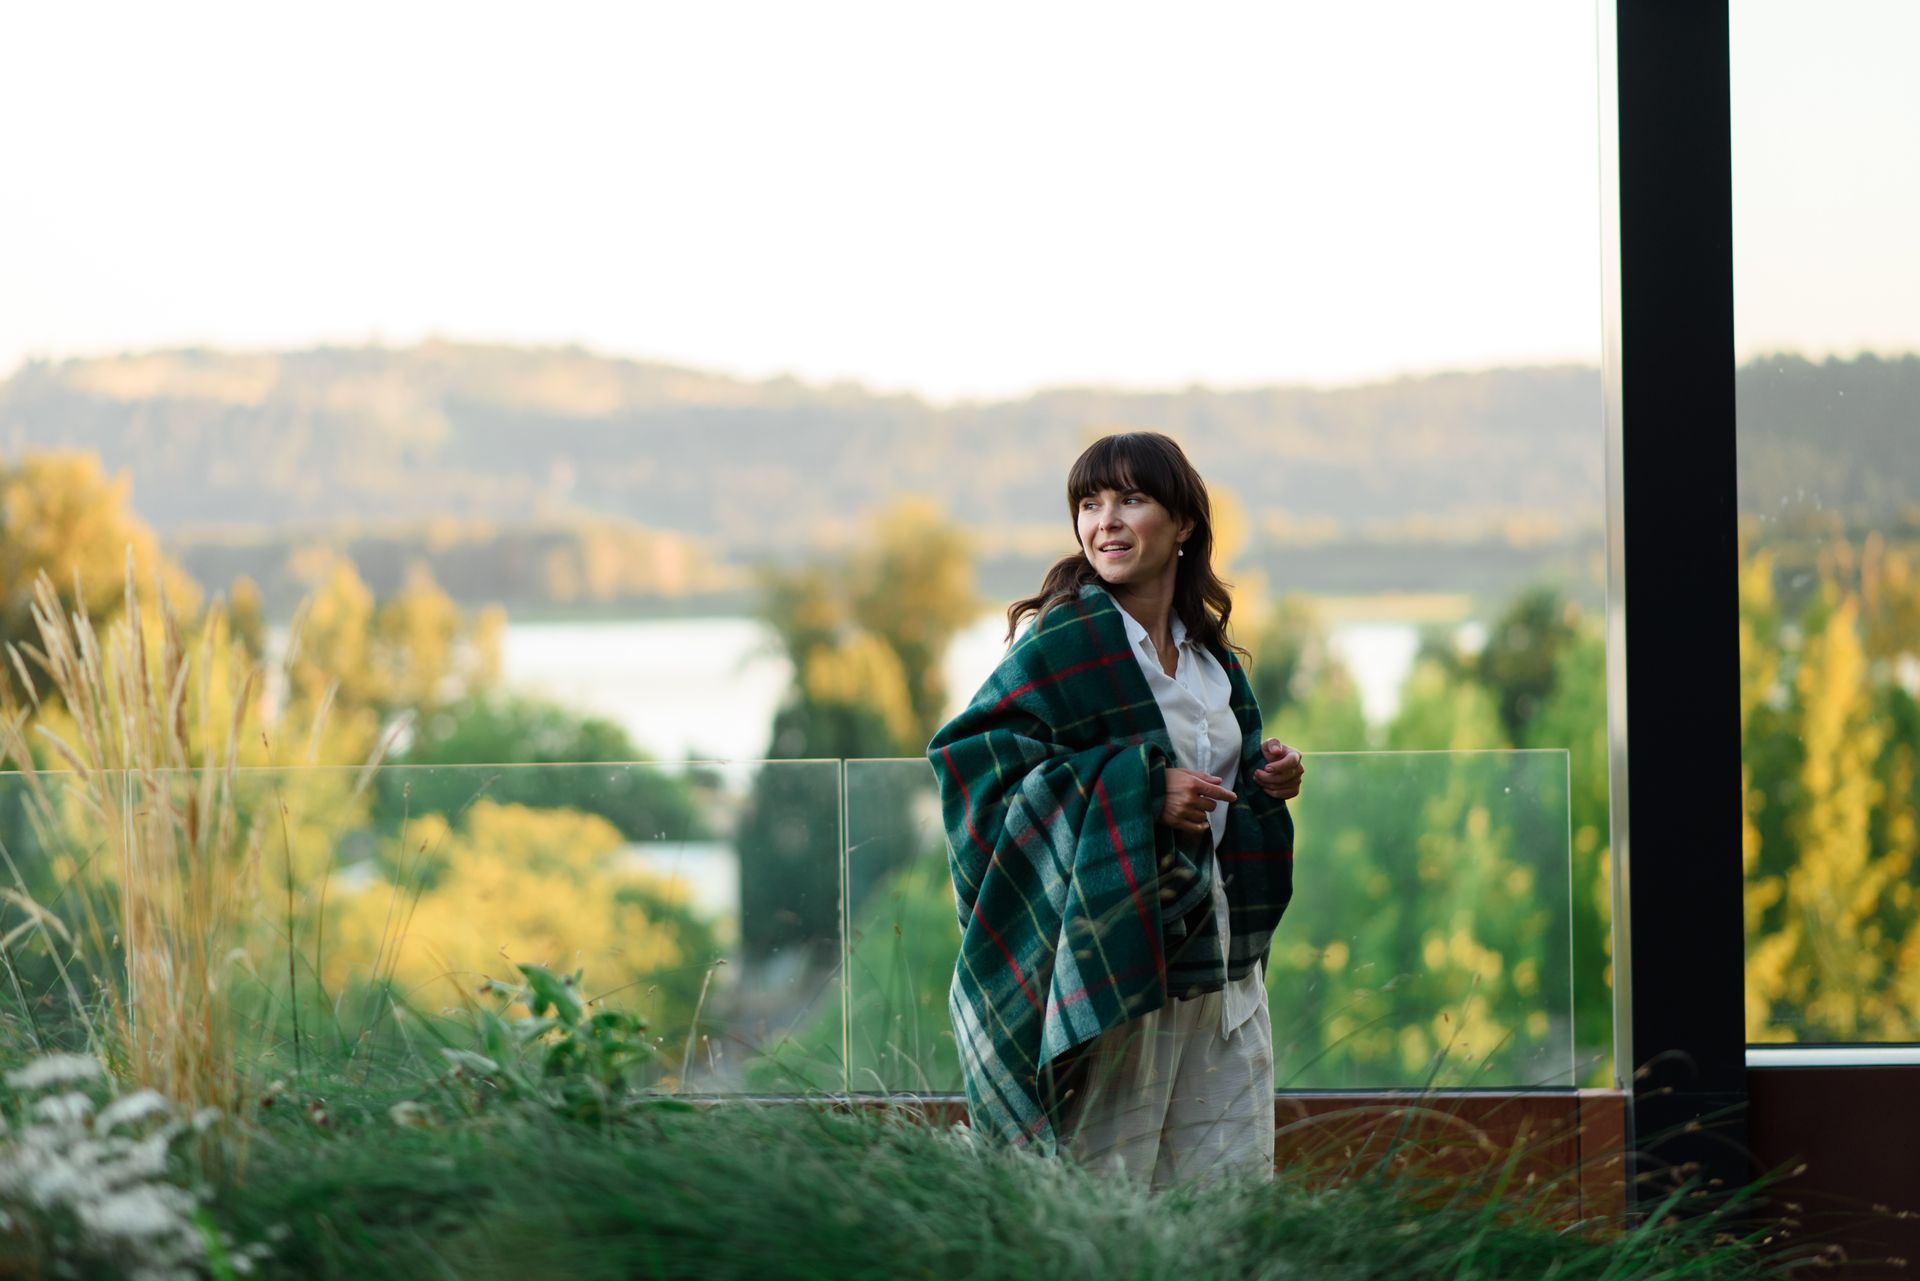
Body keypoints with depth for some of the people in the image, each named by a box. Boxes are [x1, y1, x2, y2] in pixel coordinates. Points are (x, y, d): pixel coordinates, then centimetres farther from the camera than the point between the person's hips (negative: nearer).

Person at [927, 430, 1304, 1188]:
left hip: (1221, 961, 7)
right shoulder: (1068, 641, -10)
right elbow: (972, 751, -19)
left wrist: (1266, 778, 3)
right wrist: (1137, 792, -23)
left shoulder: (1209, 653, 12)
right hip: (1112, 961, -7)